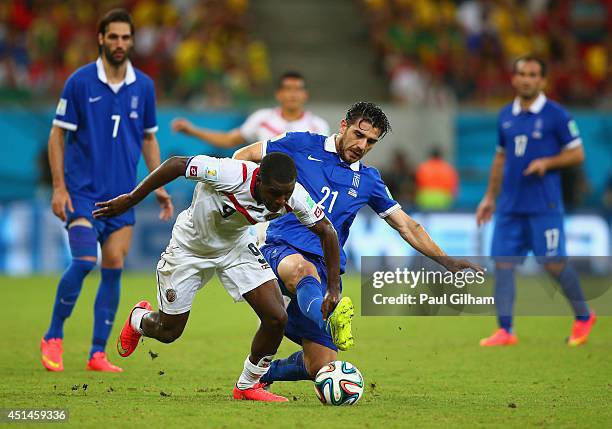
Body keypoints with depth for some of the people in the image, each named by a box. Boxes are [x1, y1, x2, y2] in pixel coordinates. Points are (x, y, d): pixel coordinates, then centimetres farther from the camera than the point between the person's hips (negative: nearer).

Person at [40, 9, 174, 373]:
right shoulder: (80, 81, -5)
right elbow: (58, 135, -2)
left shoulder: (143, 86, 6)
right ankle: (54, 337, 1)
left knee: (114, 269, -1)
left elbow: (149, 139, 16)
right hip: (83, 192, -4)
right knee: (84, 262, -16)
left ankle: (98, 353, 5)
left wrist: (159, 186, 8)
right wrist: (59, 187, -9)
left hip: (122, 194, 4)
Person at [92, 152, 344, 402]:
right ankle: (139, 319, 46)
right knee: (168, 332, 8)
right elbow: (176, 164, -28)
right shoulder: (230, 175, -40)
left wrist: (334, 290, -13)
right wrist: (130, 200, -19)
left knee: (277, 318, -13)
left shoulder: (294, 197, -27)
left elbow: (326, 231, -10)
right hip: (190, 248, -3)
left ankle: (248, 386, 11)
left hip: (236, 246, 3)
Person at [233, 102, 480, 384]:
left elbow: (406, 226, 20)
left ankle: (265, 371, 22)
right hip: (283, 249, -4)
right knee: (303, 270, -44)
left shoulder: (368, 181, 16)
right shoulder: (302, 146, 6)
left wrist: (448, 262, 14)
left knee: (321, 368, -8)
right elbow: (243, 157, 13)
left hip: (327, 269, 4)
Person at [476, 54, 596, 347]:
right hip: (510, 206, 5)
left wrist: (547, 162, -18)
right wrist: (490, 197, 18)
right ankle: (505, 330, -1)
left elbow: (577, 154, -2)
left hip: (545, 207, -5)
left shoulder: (556, 115, -5)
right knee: (502, 262, -3)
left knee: (553, 263, -4)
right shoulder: (505, 116, 11)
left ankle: (583, 316, 18)